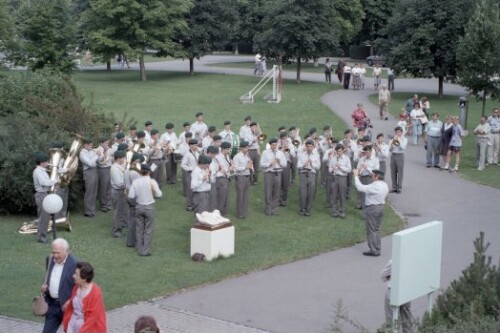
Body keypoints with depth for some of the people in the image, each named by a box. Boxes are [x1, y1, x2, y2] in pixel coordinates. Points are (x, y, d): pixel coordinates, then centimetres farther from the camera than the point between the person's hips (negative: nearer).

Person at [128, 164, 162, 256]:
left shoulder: (135, 182, -9)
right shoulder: (152, 181, -15)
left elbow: (131, 196, -10)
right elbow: (159, 194, -13)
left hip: (139, 207, 2)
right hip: (149, 207, -2)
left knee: (139, 229, 13)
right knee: (148, 229, 8)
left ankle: (140, 249, 19)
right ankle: (146, 250, 9)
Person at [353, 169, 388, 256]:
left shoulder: (374, 186, -22)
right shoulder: (385, 185, 5)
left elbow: (360, 187, -23)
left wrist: (356, 176, -14)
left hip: (372, 209, -9)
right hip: (380, 207, 9)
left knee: (371, 230, 0)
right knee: (377, 229, 16)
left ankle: (373, 250, 4)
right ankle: (378, 249, 20)